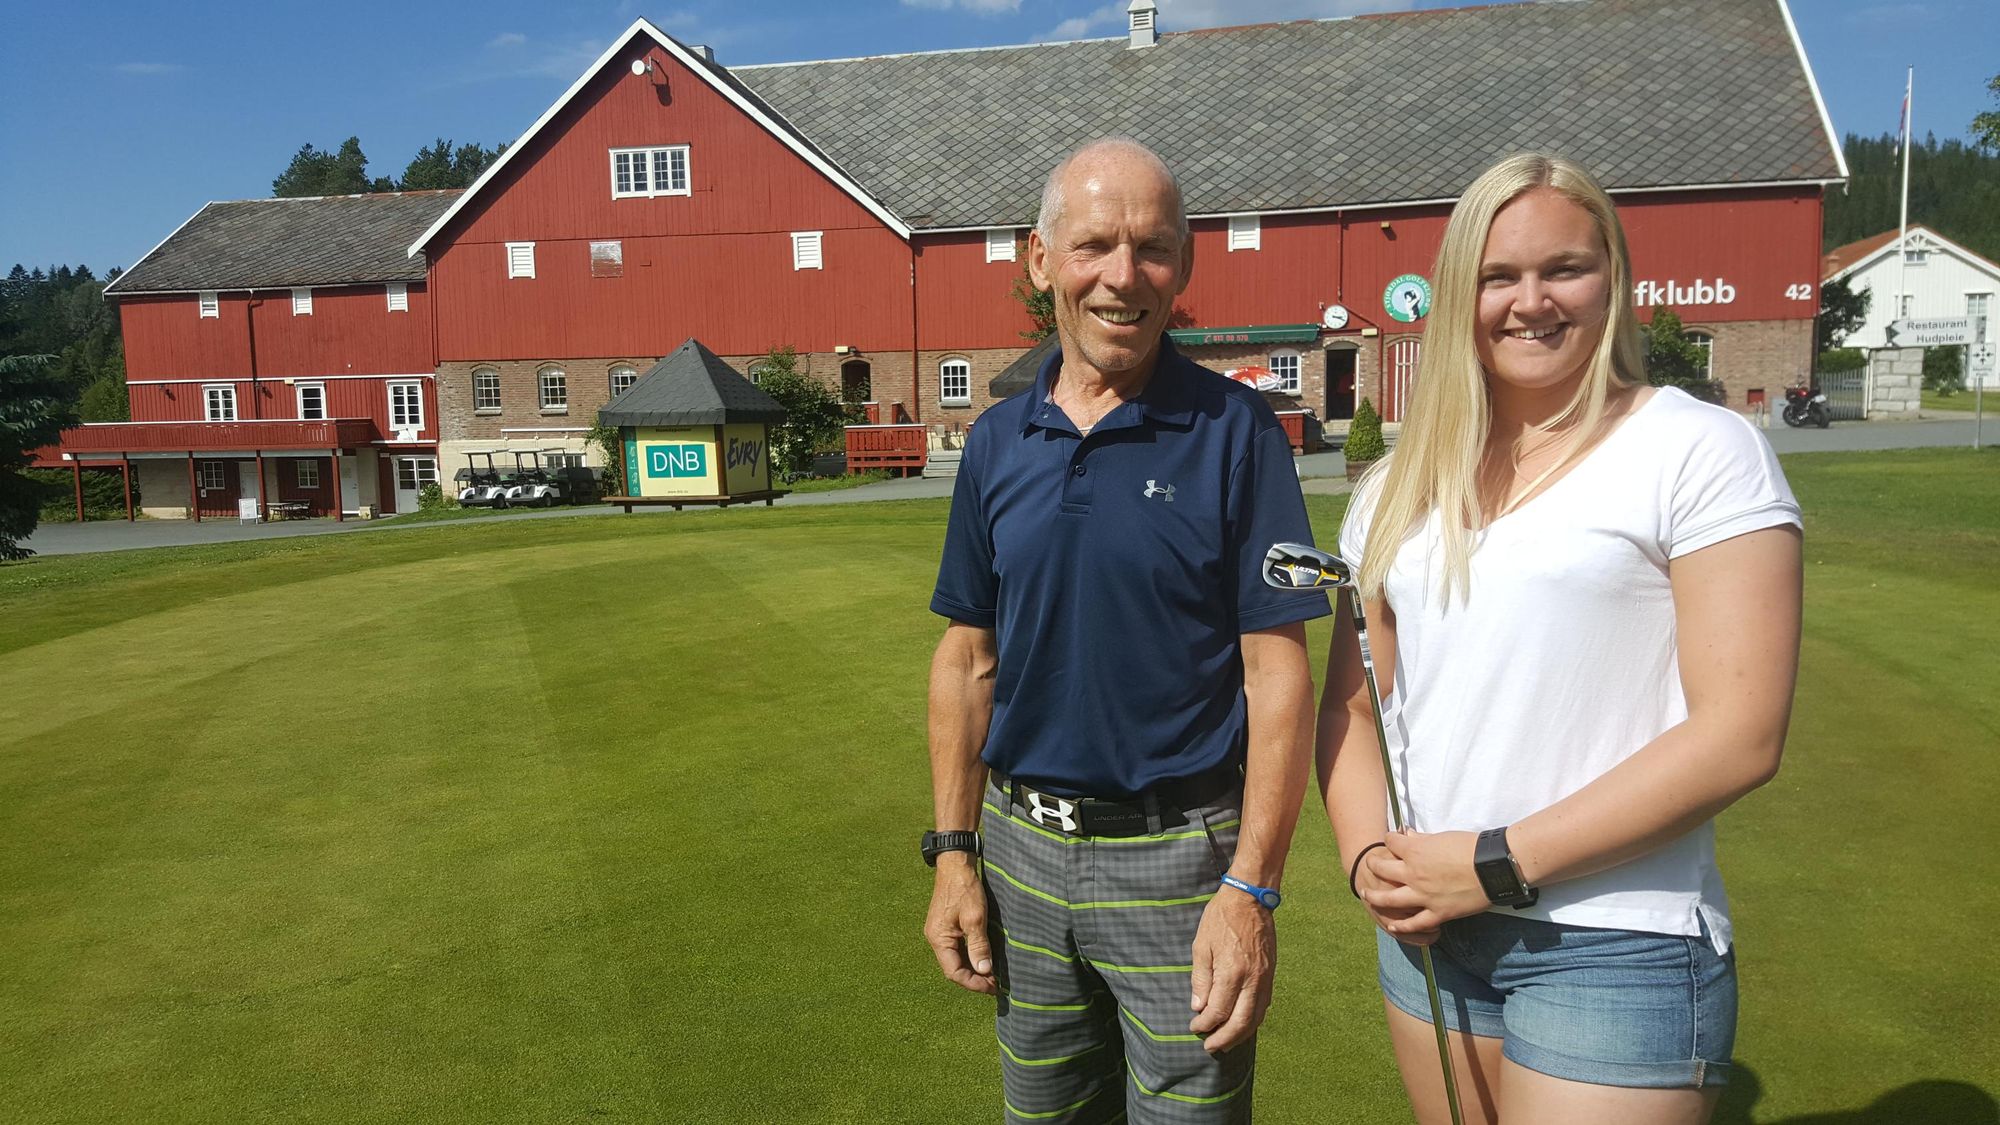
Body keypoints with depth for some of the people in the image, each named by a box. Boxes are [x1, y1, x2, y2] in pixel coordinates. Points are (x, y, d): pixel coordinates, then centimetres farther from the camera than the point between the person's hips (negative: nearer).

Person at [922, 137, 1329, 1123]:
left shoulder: (1235, 431, -9)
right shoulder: (999, 441, 3)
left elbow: (1278, 672, -11)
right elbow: (969, 658, 7)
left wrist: (1252, 890, -16)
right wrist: (953, 851, 4)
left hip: (1178, 855, -4)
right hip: (1022, 848, 4)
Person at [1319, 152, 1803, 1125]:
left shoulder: (1698, 450, -7)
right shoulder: (1400, 488, 8)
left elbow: (1741, 733, -13)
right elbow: (1353, 700, 11)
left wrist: (1498, 862, -16)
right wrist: (1368, 857, -7)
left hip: (1617, 947, -5)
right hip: (1425, 930, 5)